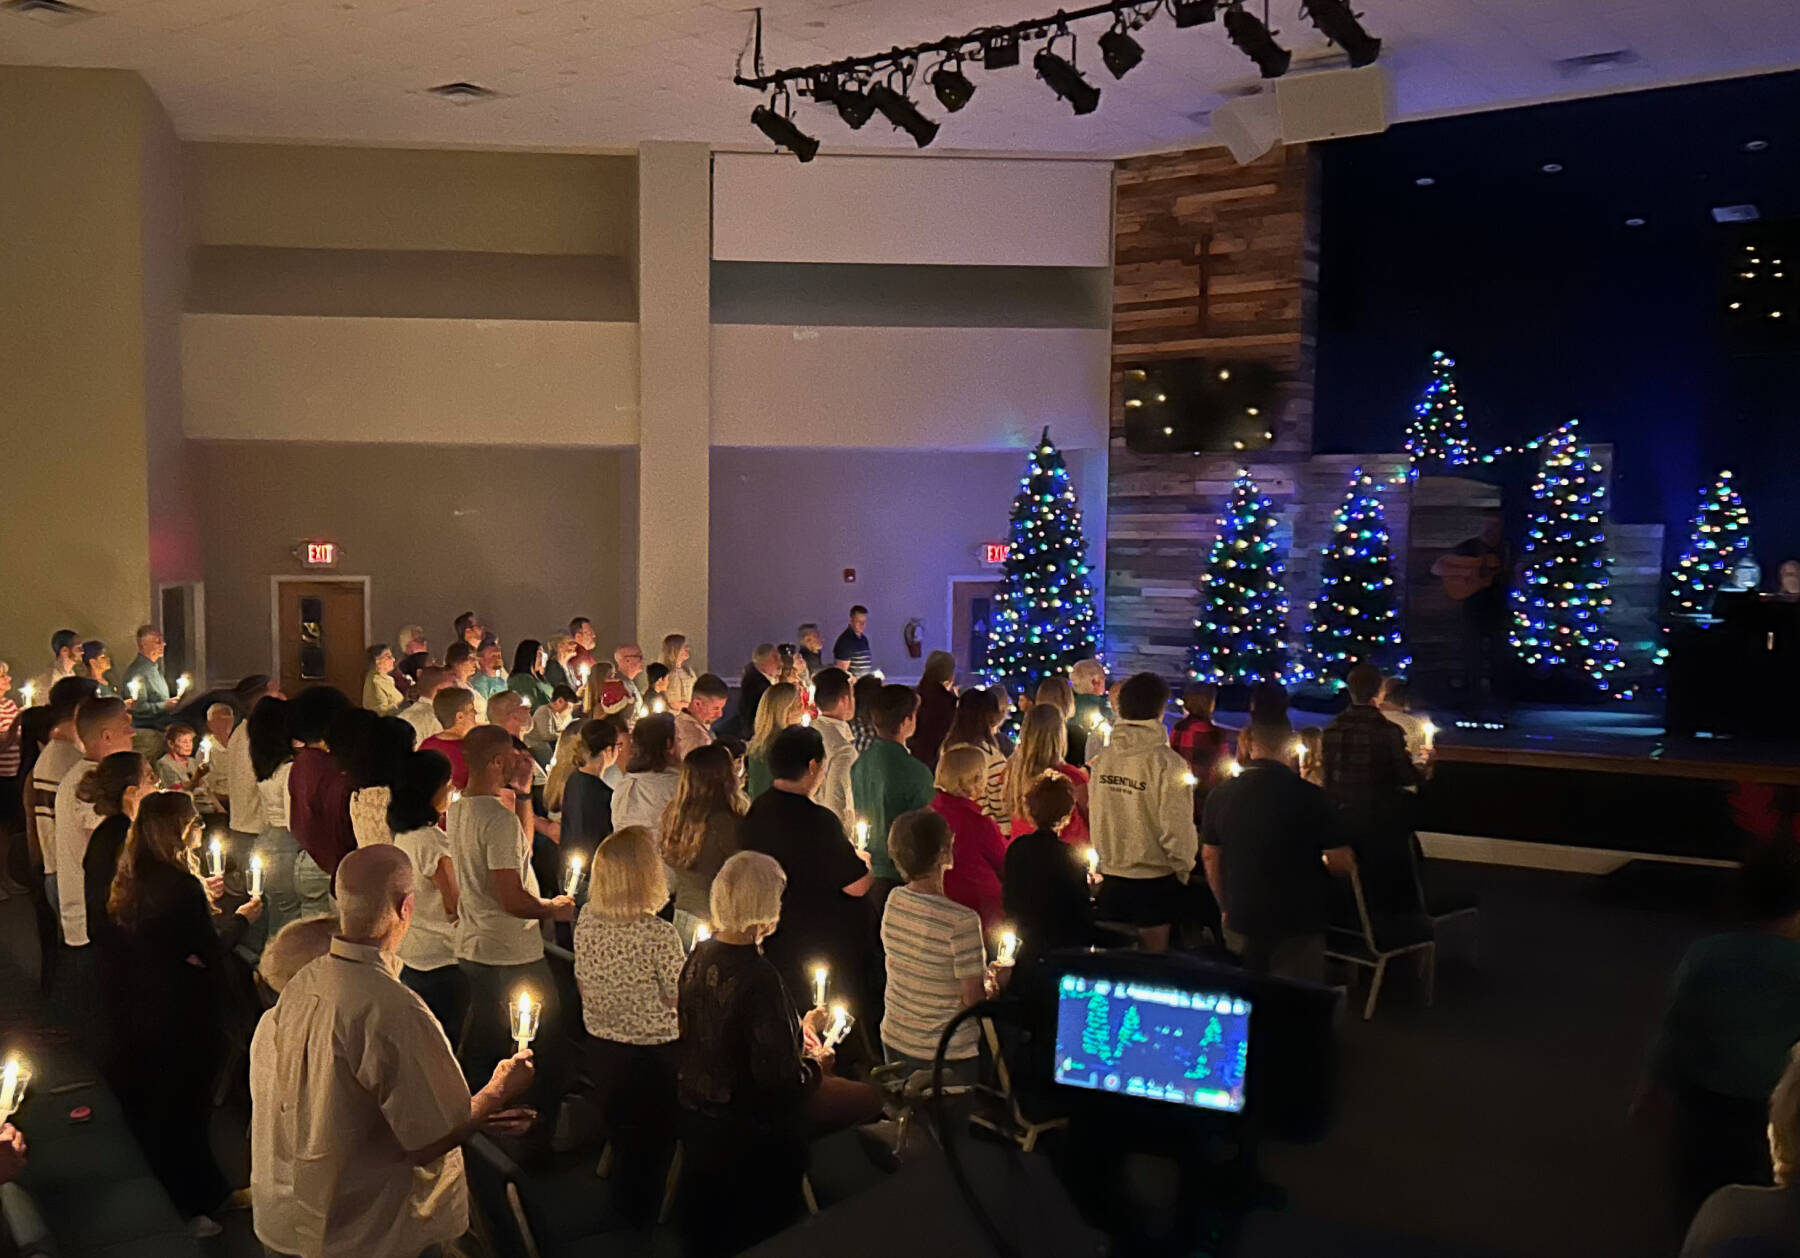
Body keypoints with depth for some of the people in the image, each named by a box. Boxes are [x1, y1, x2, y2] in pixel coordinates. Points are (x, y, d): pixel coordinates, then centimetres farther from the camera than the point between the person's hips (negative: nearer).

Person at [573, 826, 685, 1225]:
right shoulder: (659, 934, -27)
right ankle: (645, 1222, 31)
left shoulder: (586, 919, -9)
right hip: (651, 1057, -6)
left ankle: (626, 1213, 43)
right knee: (652, 1146, 16)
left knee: (619, 1136, 25)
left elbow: (582, 984, 5)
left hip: (600, 1048, 6)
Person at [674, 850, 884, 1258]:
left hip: (695, 1114, 9)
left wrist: (799, 1027, 17)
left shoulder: (699, 957, -4)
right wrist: (816, 1065, -7)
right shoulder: (759, 977, -29)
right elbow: (778, 1078, -28)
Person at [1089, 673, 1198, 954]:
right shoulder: (1165, 762, -17)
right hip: (1154, 879, -5)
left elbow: (1094, 815, 5)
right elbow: (1176, 827, -16)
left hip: (1111, 878, 5)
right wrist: (1184, 869, 0)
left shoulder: (1103, 758, -3)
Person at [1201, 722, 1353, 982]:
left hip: (1240, 922, 4)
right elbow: (1341, 863, -11)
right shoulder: (1310, 796, -15)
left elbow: (1211, 858, 6)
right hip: (1298, 924, -3)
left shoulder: (1220, 795, -4)